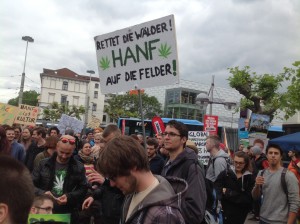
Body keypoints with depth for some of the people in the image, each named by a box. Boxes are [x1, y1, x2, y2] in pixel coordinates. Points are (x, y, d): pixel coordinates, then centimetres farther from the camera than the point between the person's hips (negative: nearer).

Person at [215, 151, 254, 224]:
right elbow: (217, 190, -12)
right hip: (226, 212, 0)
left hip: (240, 215, 0)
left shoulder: (249, 178, -4)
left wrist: (228, 193, -16)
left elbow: (247, 199, -12)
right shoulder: (225, 173, -4)